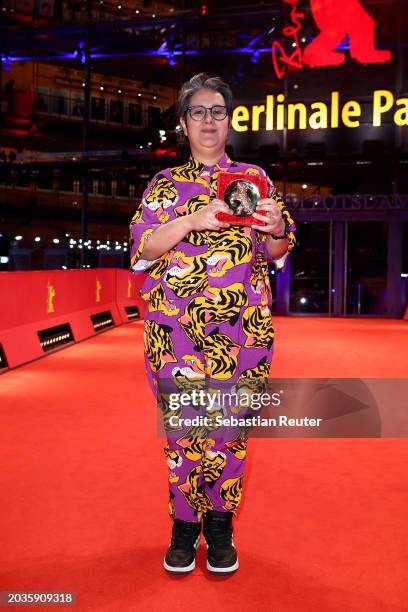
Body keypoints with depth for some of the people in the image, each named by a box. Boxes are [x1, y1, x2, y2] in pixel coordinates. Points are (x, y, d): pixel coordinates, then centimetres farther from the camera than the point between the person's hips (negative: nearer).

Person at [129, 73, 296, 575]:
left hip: (242, 329, 1)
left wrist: (276, 228, -13)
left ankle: (220, 524, 23)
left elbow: (276, 254, 10)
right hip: (177, 330, 0)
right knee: (182, 427, 4)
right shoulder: (164, 184, 11)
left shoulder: (254, 177, 13)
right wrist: (192, 220, -16)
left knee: (230, 429, 4)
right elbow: (140, 250, -1)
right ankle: (184, 524, 23)